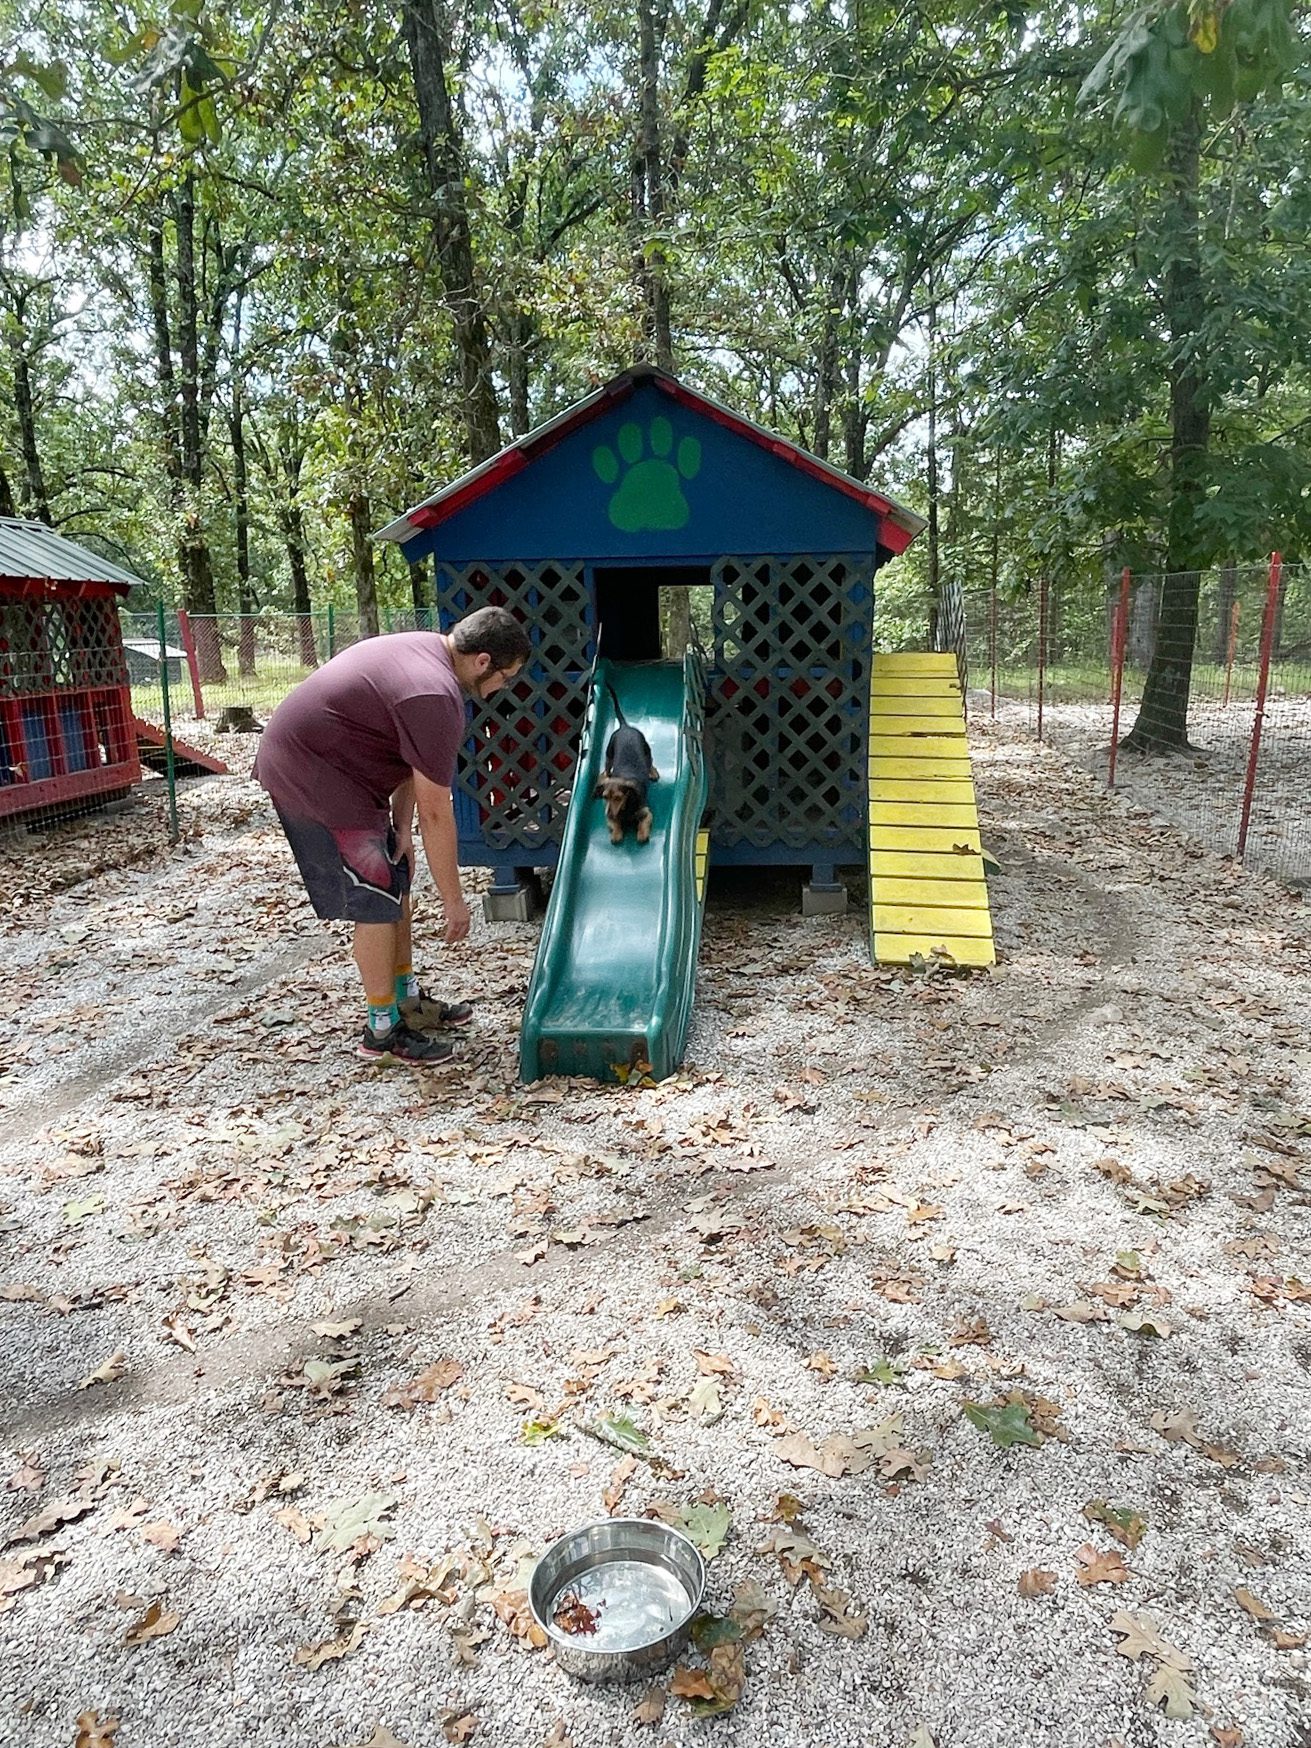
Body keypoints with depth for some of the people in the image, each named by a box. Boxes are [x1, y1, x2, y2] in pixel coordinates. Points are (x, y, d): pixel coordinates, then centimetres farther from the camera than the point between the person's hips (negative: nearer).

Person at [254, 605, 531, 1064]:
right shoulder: (435, 698, -27)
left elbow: (409, 755, 9)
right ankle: (382, 1030, 6)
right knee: (378, 898, -6)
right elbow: (435, 812, -23)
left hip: (306, 759, 10)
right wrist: (453, 900, -14)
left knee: (395, 880, 14)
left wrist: (401, 826, 2)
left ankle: (408, 999, 26)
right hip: (312, 778, -10)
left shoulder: (425, 647, 4)